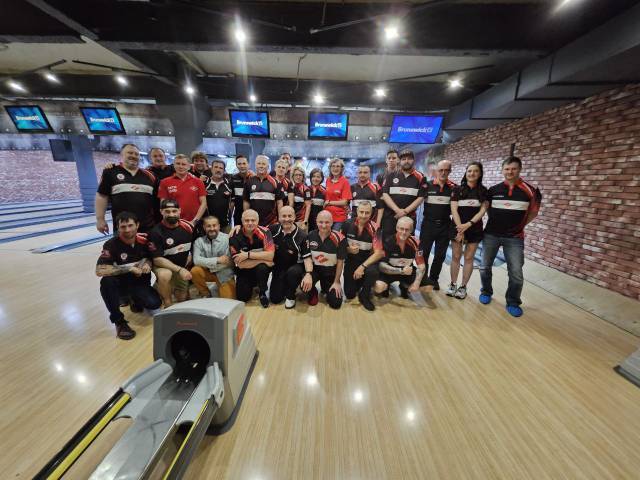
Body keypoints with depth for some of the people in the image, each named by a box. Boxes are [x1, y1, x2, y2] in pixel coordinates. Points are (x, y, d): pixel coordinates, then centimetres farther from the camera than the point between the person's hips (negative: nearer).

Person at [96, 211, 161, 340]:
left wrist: (147, 263, -18)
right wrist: (130, 268, -29)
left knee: (154, 304, -22)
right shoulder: (111, 245, -19)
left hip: (140, 283, 1)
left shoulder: (144, 239, -12)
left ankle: (135, 299, 18)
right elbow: (99, 270, -28)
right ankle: (119, 321, -14)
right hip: (121, 283, -1)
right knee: (106, 282, -35)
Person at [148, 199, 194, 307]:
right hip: (163, 266, -4)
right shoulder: (156, 232, -21)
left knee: (182, 299, 9)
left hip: (183, 267, 4)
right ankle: (168, 305, -15)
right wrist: (179, 269, -30)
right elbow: (157, 259, -22)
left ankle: (173, 287, 40)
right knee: (165, 275, -39)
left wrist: (190, 256, -4)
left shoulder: (187, 226, -9)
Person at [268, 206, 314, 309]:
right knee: (275, 298, -3)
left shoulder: (301, 235, -17)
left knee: (293, 272, -39)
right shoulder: (274, 229, -7)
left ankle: (291, 296, -7)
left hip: (295, 267, -3)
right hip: (278, 268, 3)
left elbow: (307, 257, -19)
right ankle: (285, 286, 32)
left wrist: (308, 274, -35)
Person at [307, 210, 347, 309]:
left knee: (336, 303, -5)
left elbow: (340, 262, -9)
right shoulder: (310, 236, -10)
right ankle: (313, 293, 10)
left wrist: (336, 282, -5)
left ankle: (326, 288, 31)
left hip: (331, 272, 0)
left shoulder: (339, 238, -18)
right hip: (314, 269, 1)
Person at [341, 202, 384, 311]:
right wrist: (348, 249, -20)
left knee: (372, 272, -37)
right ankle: (359, 281, 34)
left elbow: (378, 253, -19)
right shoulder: (347, 224, -11)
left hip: (367, 260, -1)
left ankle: (364, 296, -6)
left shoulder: (374, 228, -17)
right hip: (351, 260, 2)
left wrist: (362, 266, -27)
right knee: (349, 294, -1)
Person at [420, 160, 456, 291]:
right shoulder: (427, 185, -2)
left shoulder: (454, 188, 3)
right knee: (423, 252, 4)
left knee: (440, 255, 10)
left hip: (445, 226, 2)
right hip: (428, 224, -2)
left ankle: (434, 279, 28)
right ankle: (422, 278, 22)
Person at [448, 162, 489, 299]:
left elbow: (483, 211, -4)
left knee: (469, 258, 5)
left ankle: (463, 287, 16)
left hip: (475, 229, 1)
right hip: (457, 228, 0)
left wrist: (468, 224, -18)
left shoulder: (483, 191, 4)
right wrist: (460, 228, -13)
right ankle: (453, 284, 16)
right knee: (456, 257, 4)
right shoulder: (457, 190, 1)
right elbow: (454, 210, -5)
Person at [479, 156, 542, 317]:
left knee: (516, 273, -1)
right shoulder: (493, 190, -2)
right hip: (491, 235, 1)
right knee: (485, 267, 9)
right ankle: (486, 292, 32)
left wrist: (519, 225, 8)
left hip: (514, 237, -1)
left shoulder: (529, 190, -4)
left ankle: (513, 303, 19)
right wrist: (495, 222, 9)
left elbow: (533, 212, 9)